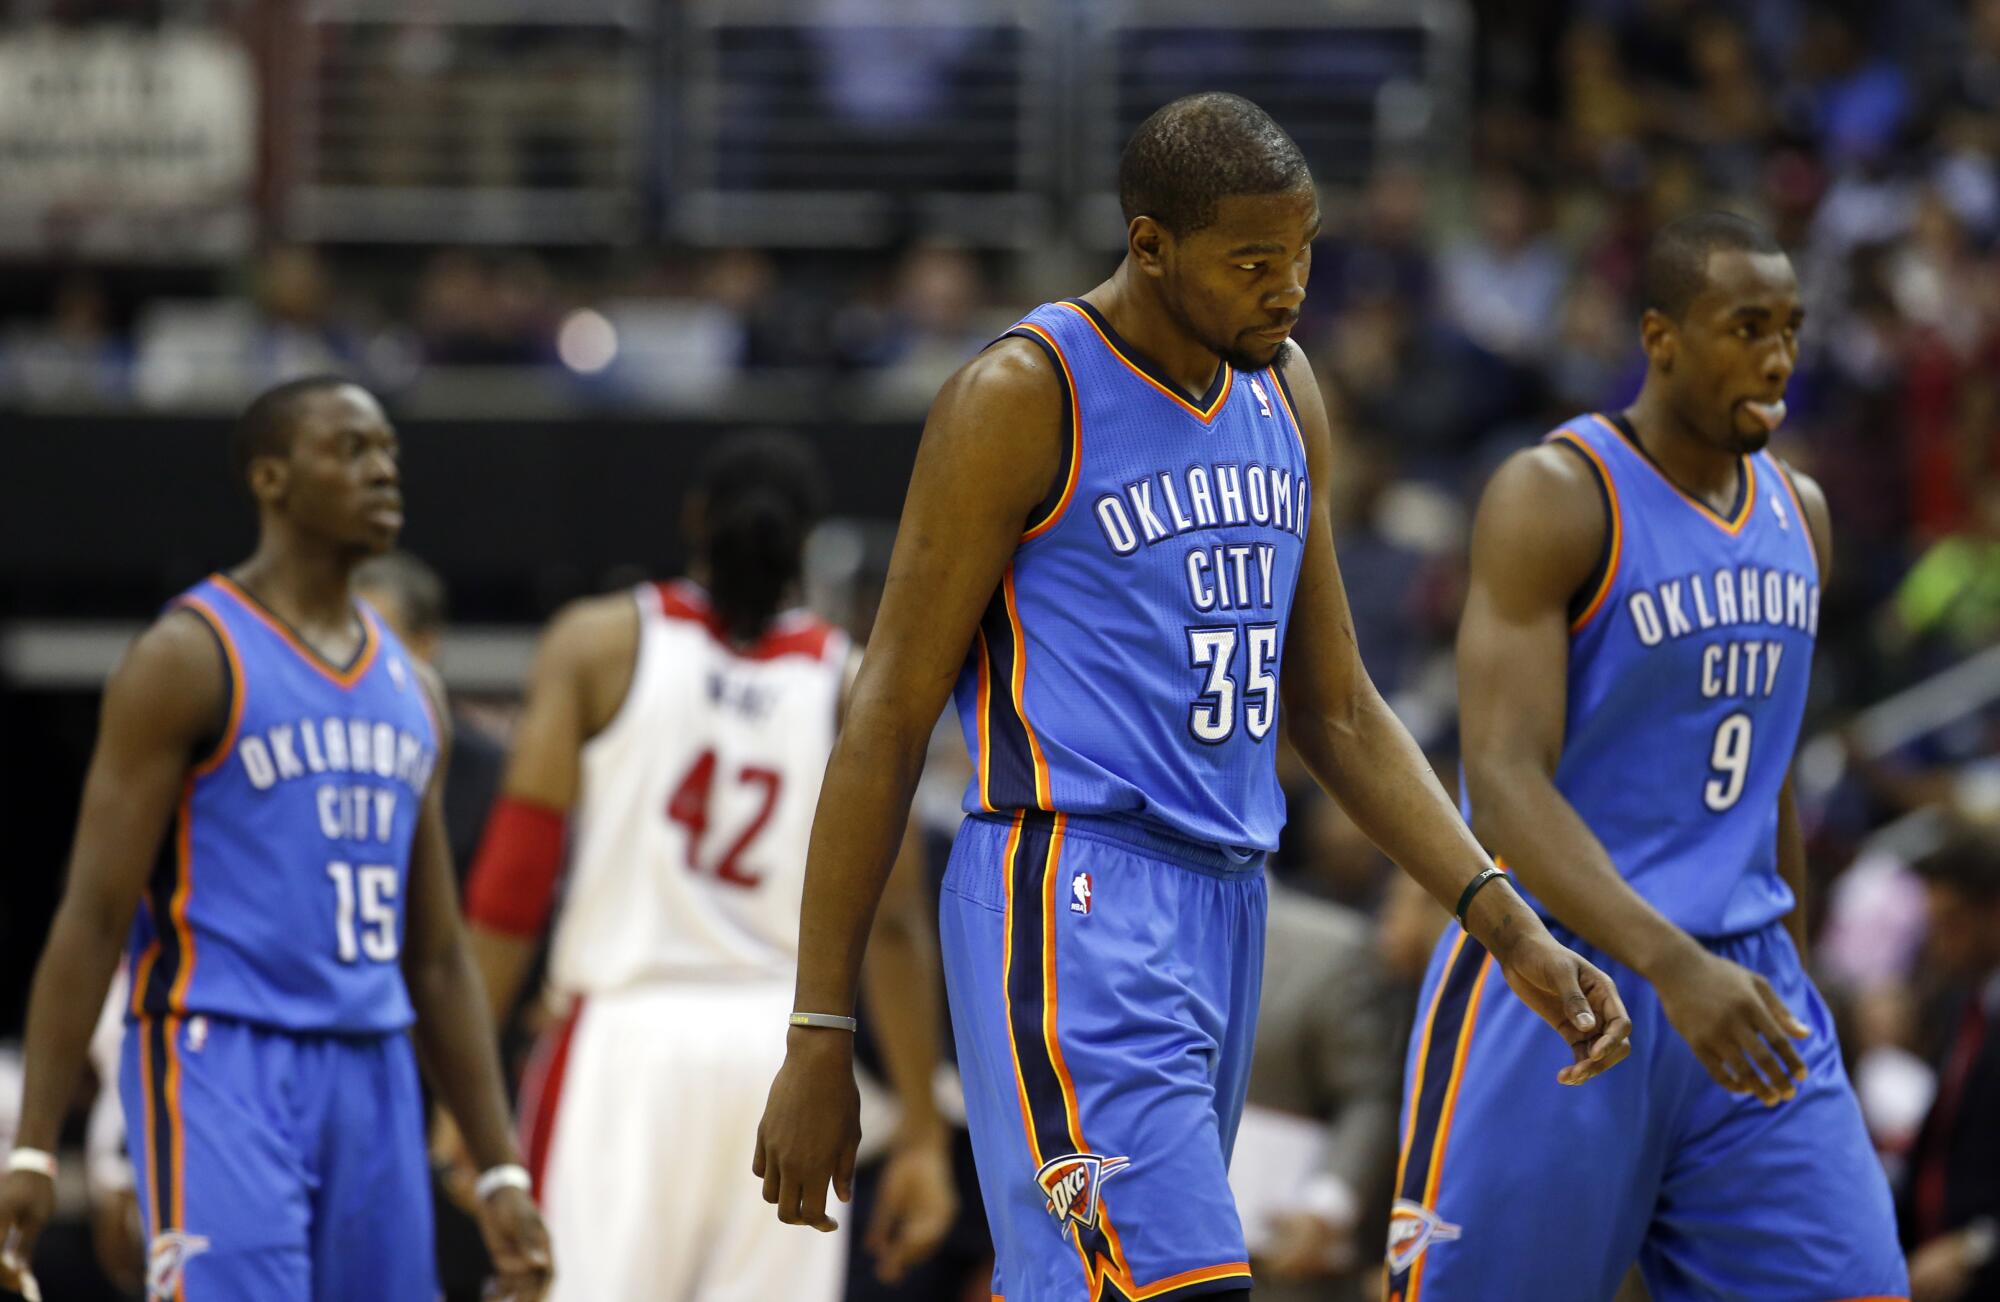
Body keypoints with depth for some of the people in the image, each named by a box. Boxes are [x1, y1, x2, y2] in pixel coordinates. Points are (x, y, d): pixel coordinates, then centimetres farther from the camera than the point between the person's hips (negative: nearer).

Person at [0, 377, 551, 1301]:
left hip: (375, 1082, 7)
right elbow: (93, 915, -8)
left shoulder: (410, 688, 16)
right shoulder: (188, 660, -5)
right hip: (221, 1063, -7)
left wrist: (499, 1171, 14)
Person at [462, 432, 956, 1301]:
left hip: (625, 1031, -1)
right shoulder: (853, 687, 6)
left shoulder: (601, 643, 4)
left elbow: (518, 871, -2)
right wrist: (923, 1137, 5)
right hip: (783, 1050, 1)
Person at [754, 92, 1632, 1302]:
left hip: (1226, 906, 8)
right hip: (1072, 904, -8)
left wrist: (1512, 928, 7)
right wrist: (820, 1038, -11)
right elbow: (889, 724, -8)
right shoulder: (1026, 397, -9)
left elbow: (1336, 711, 19)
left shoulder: (1284, 395, 13)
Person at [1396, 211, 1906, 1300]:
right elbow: (1504, 785, -21)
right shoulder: (1554, 498, -12)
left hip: (1741, 983, 6)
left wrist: (1789, 992, 22)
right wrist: (1674, 966, -33)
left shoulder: (1798, 515, 11)